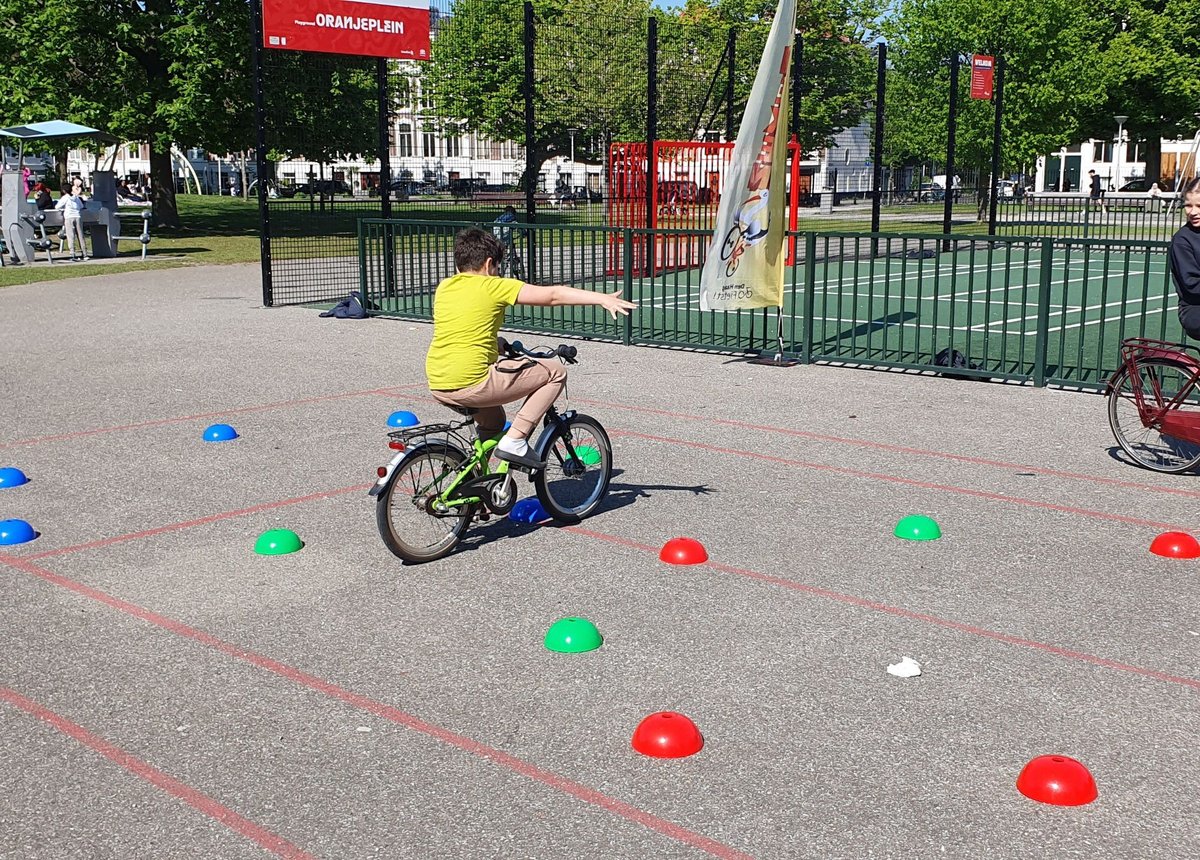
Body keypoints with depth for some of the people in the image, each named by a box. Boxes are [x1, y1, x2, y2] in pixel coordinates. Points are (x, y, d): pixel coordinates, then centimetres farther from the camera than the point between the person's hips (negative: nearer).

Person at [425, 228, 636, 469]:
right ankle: (515, 440, -3)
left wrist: (500, 343, 43)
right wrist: (602, 298, -2)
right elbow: (553, 295, -4)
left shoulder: (443, 288, 14)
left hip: (437, 389, 8)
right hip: (471, 384, -8)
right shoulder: (493, 287, -4)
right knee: (556, 373, 3)